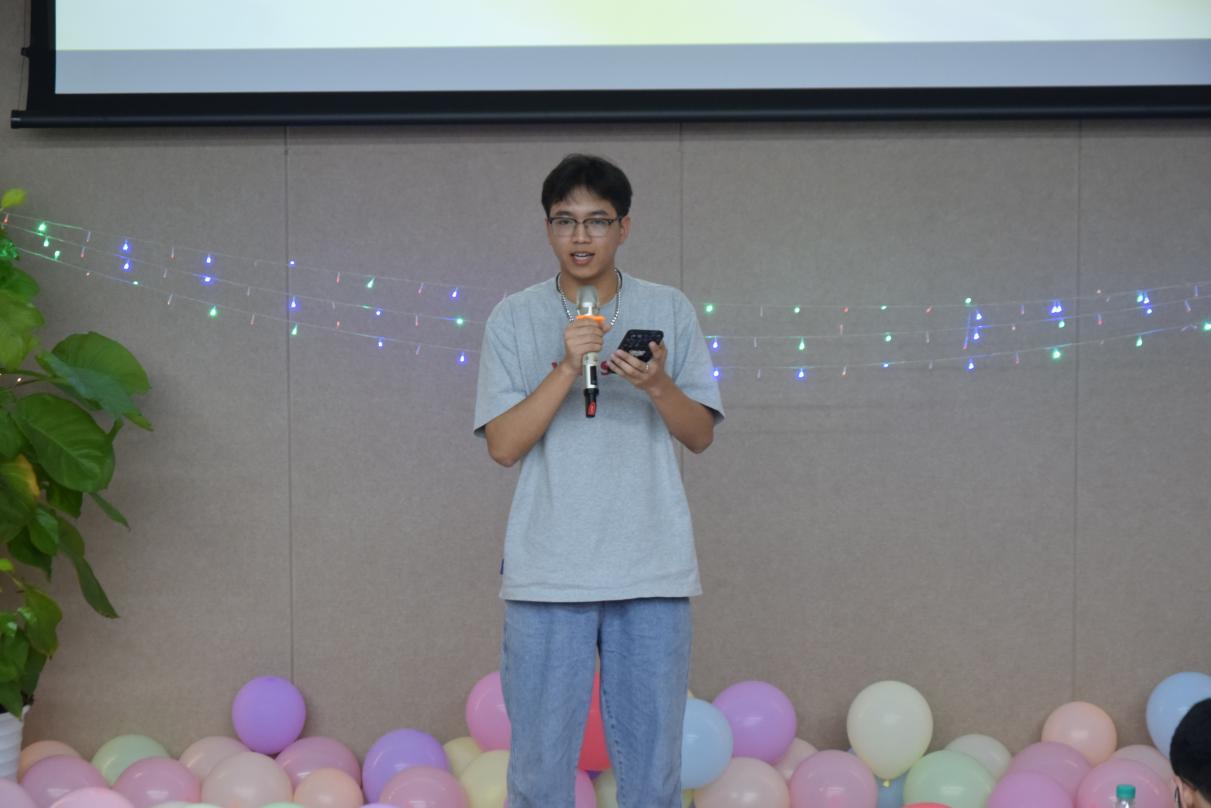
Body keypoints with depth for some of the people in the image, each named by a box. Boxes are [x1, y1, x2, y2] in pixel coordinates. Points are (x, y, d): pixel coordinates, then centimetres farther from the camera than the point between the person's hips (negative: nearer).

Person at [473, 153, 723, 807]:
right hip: (547, 573, -1)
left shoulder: (669, 310, 7)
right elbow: (503, 445, -4)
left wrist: (658, 386, -14)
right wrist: (566, 367, -16)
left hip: (652, 573, 1)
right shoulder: (514, 318, 4)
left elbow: (700, 435, 6)